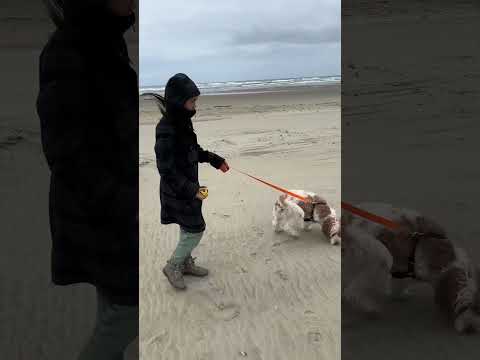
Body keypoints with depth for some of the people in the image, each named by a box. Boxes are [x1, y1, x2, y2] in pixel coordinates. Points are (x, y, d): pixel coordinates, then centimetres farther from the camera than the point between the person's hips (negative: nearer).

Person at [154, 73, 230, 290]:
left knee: (188, 229, 20)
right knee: (195, 230, 1)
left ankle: (186, 263, 38)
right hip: (177, 192, -9)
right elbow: (166, 169, -25)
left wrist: (215, 160, 14)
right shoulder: (166, 130, -25)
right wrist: (191, 190, -25)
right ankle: (172, 266, 20)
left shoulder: (183, 122, 3)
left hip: (188, 187, 9)